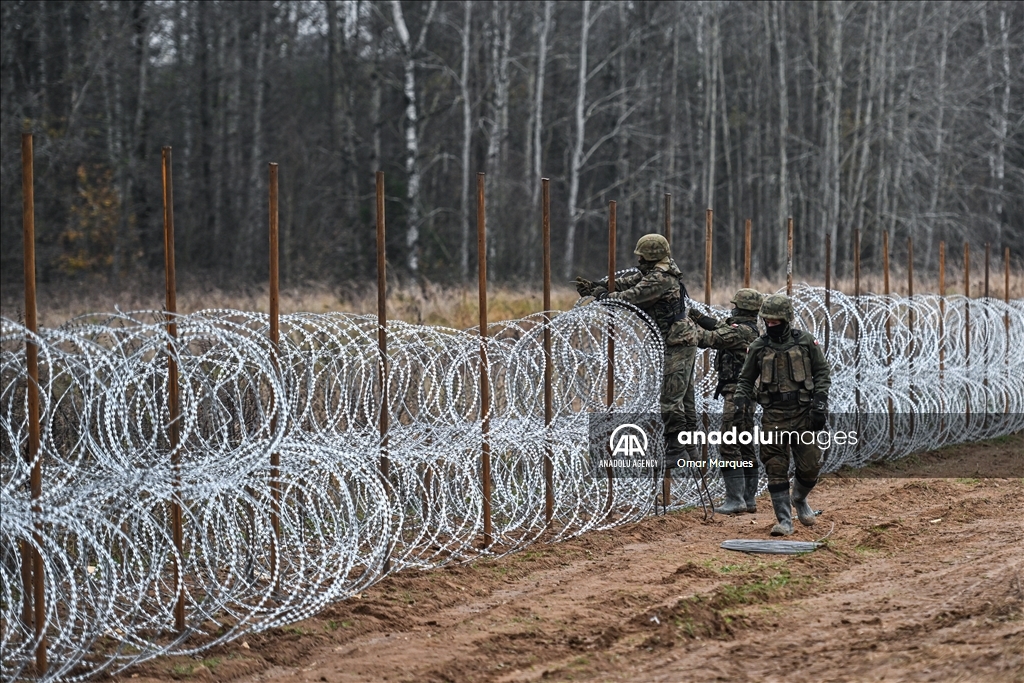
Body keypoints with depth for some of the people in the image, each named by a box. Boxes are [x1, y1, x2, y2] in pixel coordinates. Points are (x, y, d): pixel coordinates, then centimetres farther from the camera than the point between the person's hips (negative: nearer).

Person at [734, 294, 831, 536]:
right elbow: (745, 379, 13)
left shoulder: (806, 342, 2)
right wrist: (743, 400, -5)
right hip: (773, 416, 0)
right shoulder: (758, 348, 4)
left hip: (803, 414, 0)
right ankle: (784, 520, -2)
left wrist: (820, 402, -5)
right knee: (776, 470, -6)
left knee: (810, 466, 2)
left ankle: (800, 499, 33)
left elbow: (822, 372, 7)